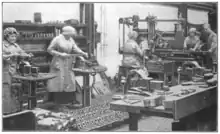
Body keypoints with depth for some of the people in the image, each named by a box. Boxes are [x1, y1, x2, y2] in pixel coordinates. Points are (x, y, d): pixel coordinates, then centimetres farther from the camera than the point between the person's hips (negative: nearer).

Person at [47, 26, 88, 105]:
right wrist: (61, 54, -19)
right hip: (58, 62, -6)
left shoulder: (70, 39, 6)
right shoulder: (57, 39, -12)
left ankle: (71, 99, 15)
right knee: (56, 81, -3)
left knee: (70, 80, 7)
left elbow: (75, 48, -3)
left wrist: (83, 53, -20)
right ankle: (50, 100, 5)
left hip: (68, 63, 6)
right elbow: (49, 49, -12)